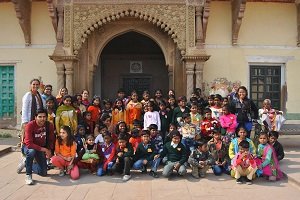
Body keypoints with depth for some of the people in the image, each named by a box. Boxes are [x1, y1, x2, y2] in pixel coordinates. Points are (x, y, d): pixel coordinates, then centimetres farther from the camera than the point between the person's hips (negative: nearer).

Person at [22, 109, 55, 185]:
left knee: (43, 173, 2)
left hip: (41, 149, 4)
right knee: (31, 151, -42)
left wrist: (49, 150, -16)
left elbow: (51, 140, 0)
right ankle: (28, 175, -22)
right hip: (28, 146, -4)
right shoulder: (30, 125, -27)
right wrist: (44, 149, -34)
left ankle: (26, 163, 29)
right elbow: (29, 143, -33)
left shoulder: (49, 125, -15)